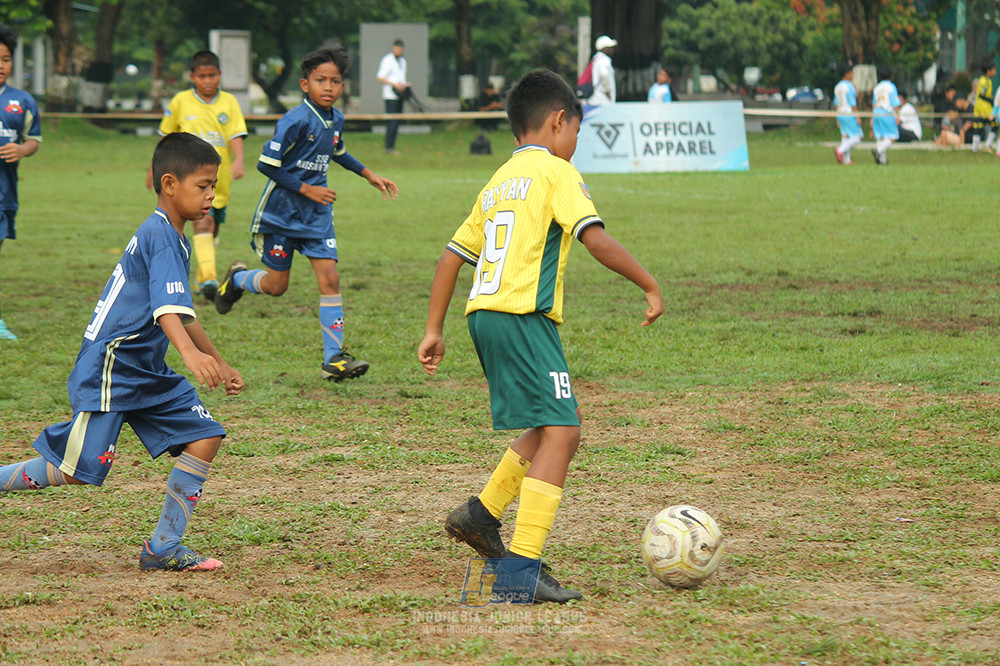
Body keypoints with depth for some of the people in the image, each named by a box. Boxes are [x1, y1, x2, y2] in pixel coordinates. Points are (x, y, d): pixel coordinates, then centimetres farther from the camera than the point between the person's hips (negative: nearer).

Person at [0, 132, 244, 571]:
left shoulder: (174, 238, 15)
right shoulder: (160, 236, -17)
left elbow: (182, 315, 28)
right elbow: (166, 308, -33)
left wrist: (218, 364, 35)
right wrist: (191, 354, -48)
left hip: (147, 372, 10)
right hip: (109, 370, -10)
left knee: (205, 436, -1)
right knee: (75, 470, -10)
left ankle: (163, 548, 2)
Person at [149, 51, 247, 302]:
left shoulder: (229, 102, 4)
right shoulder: (181, 102, 2)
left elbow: (236, 135, -5)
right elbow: (166, 137, 13)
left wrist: (239, 161, -24)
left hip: (220, 179, 3)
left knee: (211, 232, 13)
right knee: (203, 222, -23)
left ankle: (200, 281, 32)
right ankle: (209, 278, -33)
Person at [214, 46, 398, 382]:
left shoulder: (335, 119, 3)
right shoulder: (296, 121, -20)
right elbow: (267, 164, -20)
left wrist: (368, 174, 22)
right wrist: (305, 189, -17)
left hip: (316, 213, 5)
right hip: (280, 212, -5)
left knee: (329, 278, -8)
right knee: (276, 286, 4)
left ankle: (334, 357, -7)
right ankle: (237, 278, 38)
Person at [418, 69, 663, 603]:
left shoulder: (498, 182, 21)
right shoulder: (555, 171, -2)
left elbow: (452, 256, 22)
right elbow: (596, 240, -13)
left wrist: (434, 331, 26)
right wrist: (650, 286, -4)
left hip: (484, 314, 9)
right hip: (522, 315, -9)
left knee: (553, 426, 20)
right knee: (560, 432, -13)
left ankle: (482, 515, 21)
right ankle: (523, 565, -21)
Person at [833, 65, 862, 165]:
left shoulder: (837, 87, 11)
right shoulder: (849, 86, -13)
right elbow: (852, 103, -15)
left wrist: (838, 118, 19)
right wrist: (857, 117, -12)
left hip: (840, 114, 8)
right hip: (849, 114, -8)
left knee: (845, 137, 10)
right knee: (856, 138, -4)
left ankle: (847, 160, 6)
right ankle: (840, 150, -21)